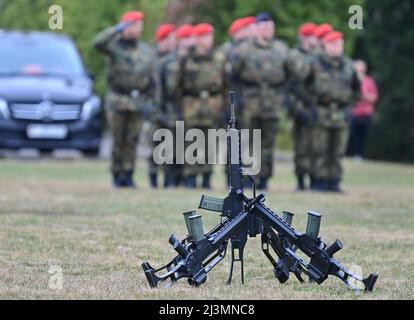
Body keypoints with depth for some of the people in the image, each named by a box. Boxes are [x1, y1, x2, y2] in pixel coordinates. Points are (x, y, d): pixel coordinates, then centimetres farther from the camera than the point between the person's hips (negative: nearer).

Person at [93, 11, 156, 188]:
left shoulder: (147, 51, 11)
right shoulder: (115, 46, 0)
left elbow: (152, 79, 13)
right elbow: (98, 42, -23)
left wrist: (151, 101, 8)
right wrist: (118, 29, -22)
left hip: (138, 102, 3)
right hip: (117, 100, -3)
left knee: (132, 141, 0)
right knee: (118, 140, 0)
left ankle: (127, 175, 6)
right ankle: (117, 175, 9)